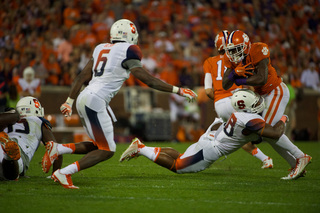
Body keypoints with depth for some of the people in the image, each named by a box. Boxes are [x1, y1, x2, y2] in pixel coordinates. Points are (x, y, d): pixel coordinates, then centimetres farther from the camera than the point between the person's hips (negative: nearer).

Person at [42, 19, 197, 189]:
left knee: (99, 146, 16)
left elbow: (83, 76, 18)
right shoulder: (127, 51, -6)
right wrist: (178, 91, 0)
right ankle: (64, 173, -9)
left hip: (84, 99, 9)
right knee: (106, 150, -3)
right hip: (95, 100, -9)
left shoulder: (101, 48, 16)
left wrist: (69, 101, 25)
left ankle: (57, 149, 7)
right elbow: (148, 80, -6)